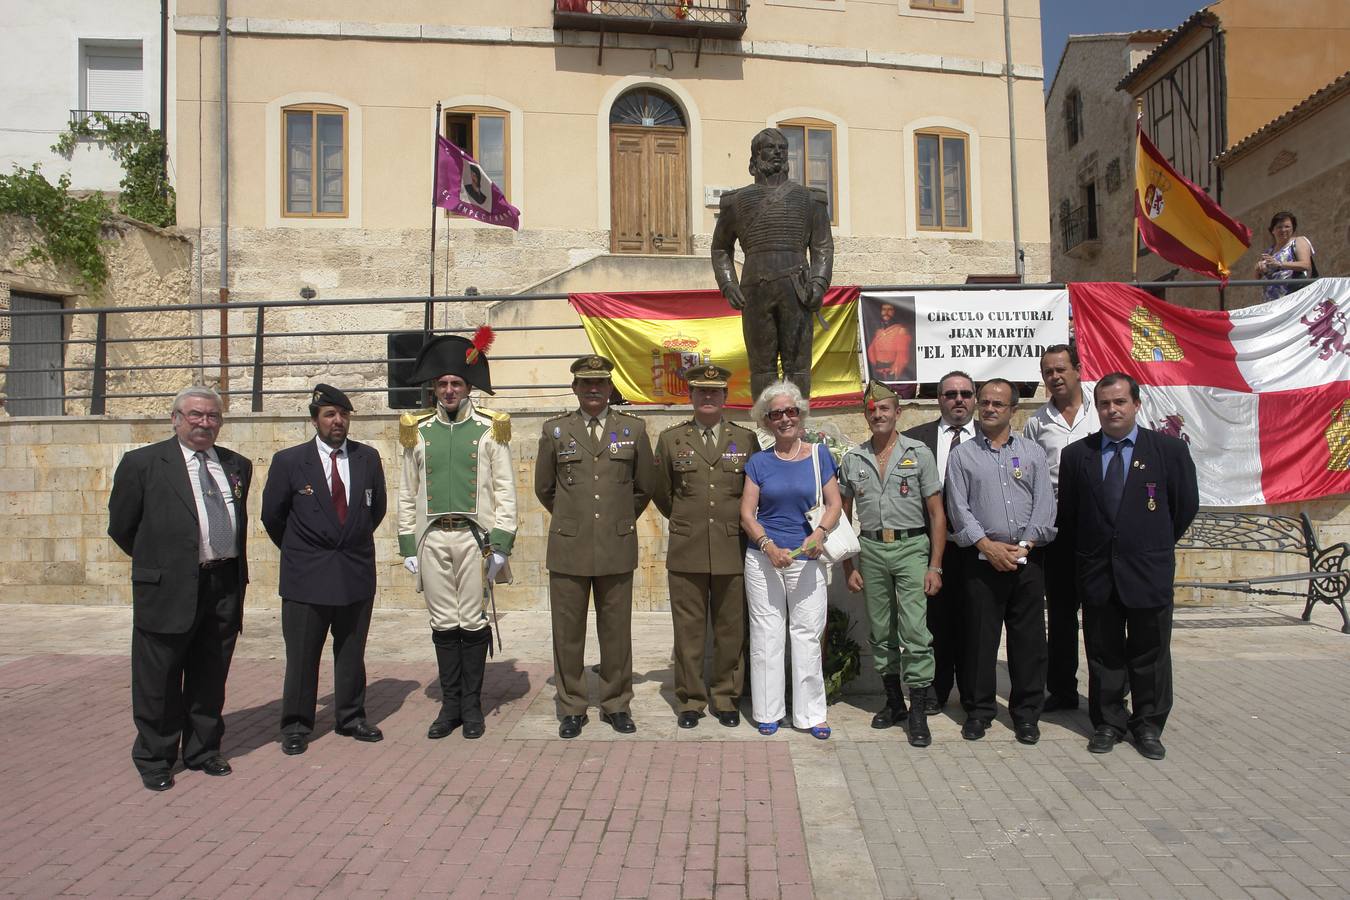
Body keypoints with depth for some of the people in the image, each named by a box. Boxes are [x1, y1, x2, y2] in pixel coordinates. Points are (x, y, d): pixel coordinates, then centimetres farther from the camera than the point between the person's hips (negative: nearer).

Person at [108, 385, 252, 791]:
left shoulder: (238, 465, 11)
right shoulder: (142, 463, -3)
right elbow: (121, 526, 3)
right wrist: (156, 562, 9)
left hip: (225, 587, 4)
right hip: (168, 589, -4)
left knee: (211, 679, 14)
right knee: (159, 682, 6)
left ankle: (203, 750, 29)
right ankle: (154, 759, 22)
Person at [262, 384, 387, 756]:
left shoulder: (368, 458, 3)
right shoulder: (288, 461, -4)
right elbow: (272, 515, 6)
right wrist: (298, 552, 12)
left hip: (357, 573, 3)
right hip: (306, 576, -2)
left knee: (352, 653, 12)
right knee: (302, 656, 5)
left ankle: (351, 718, 26)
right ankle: (296, 726, 19)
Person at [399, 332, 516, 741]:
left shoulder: (489, 429, 3)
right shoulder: (418, 432, 9)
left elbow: (505, 491, 1)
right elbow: (406, 495, 11)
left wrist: (501, 543, -5)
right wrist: (408, 545, 6)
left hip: (474, 537, -2)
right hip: (432, 539, 2)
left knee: (473, 623, 2)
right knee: (444, 624, 7)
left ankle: (472, 706, 14)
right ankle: (450, 705, 18)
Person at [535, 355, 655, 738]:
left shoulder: (634, 429, 6)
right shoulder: (555, 430, 6)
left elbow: (645, 487, 14)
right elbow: (544, 488, 16)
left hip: (617, 547, 0)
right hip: (568, 548, 0)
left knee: (616, 631, 7)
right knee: (568, 632, 5)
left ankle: (616, 704, 22)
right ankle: (572, 708, 19)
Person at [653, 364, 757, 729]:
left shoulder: (746, 439, 5)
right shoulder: (671, 439, 5)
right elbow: (661, 492, 14)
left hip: (732, 551, 0)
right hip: (686, 552, 0)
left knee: (730, 630, 8)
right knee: (688, 630, 5)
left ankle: (726, 698, 22)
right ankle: (690, 700, 18)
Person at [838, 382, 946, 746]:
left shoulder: (919, 453, 1)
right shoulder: (852, 459, 8)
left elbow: (937, 514, 0)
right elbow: (844, 516, 13)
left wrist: (935, 566, -6)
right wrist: (849, 566, 7)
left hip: (911, 547, -3)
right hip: (871, 550, 3)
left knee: (914, 631, -8)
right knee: (881, 632, 10)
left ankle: (918, 713, 2)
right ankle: (893, 701, 25)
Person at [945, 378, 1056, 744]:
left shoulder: (1033, 453, 10)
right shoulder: (962, 455, 7)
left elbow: (1045, 505, 3)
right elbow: (958, 508, -1)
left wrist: (1025, 545, -8)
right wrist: (988, 545, -10)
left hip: (1027, 559, 1)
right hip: (982, 559, -1)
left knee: (1028, 638, 5)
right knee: (979, 636, 3)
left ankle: (1027, 713, 17)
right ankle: (978, 710, 15)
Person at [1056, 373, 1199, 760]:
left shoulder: (1170, 449, -1)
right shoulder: (1076, 454, 2)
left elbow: (1186, 504, 6)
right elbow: (1067, 513, 9)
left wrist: (1157, 546, 9)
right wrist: (1087, 553, 9)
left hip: (1148, 571, -1)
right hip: (1097, 571, 1)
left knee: (1150, 654, 9)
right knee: (1103, 653, 10)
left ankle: (1148, 725, 25)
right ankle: (1108, 722, 24)